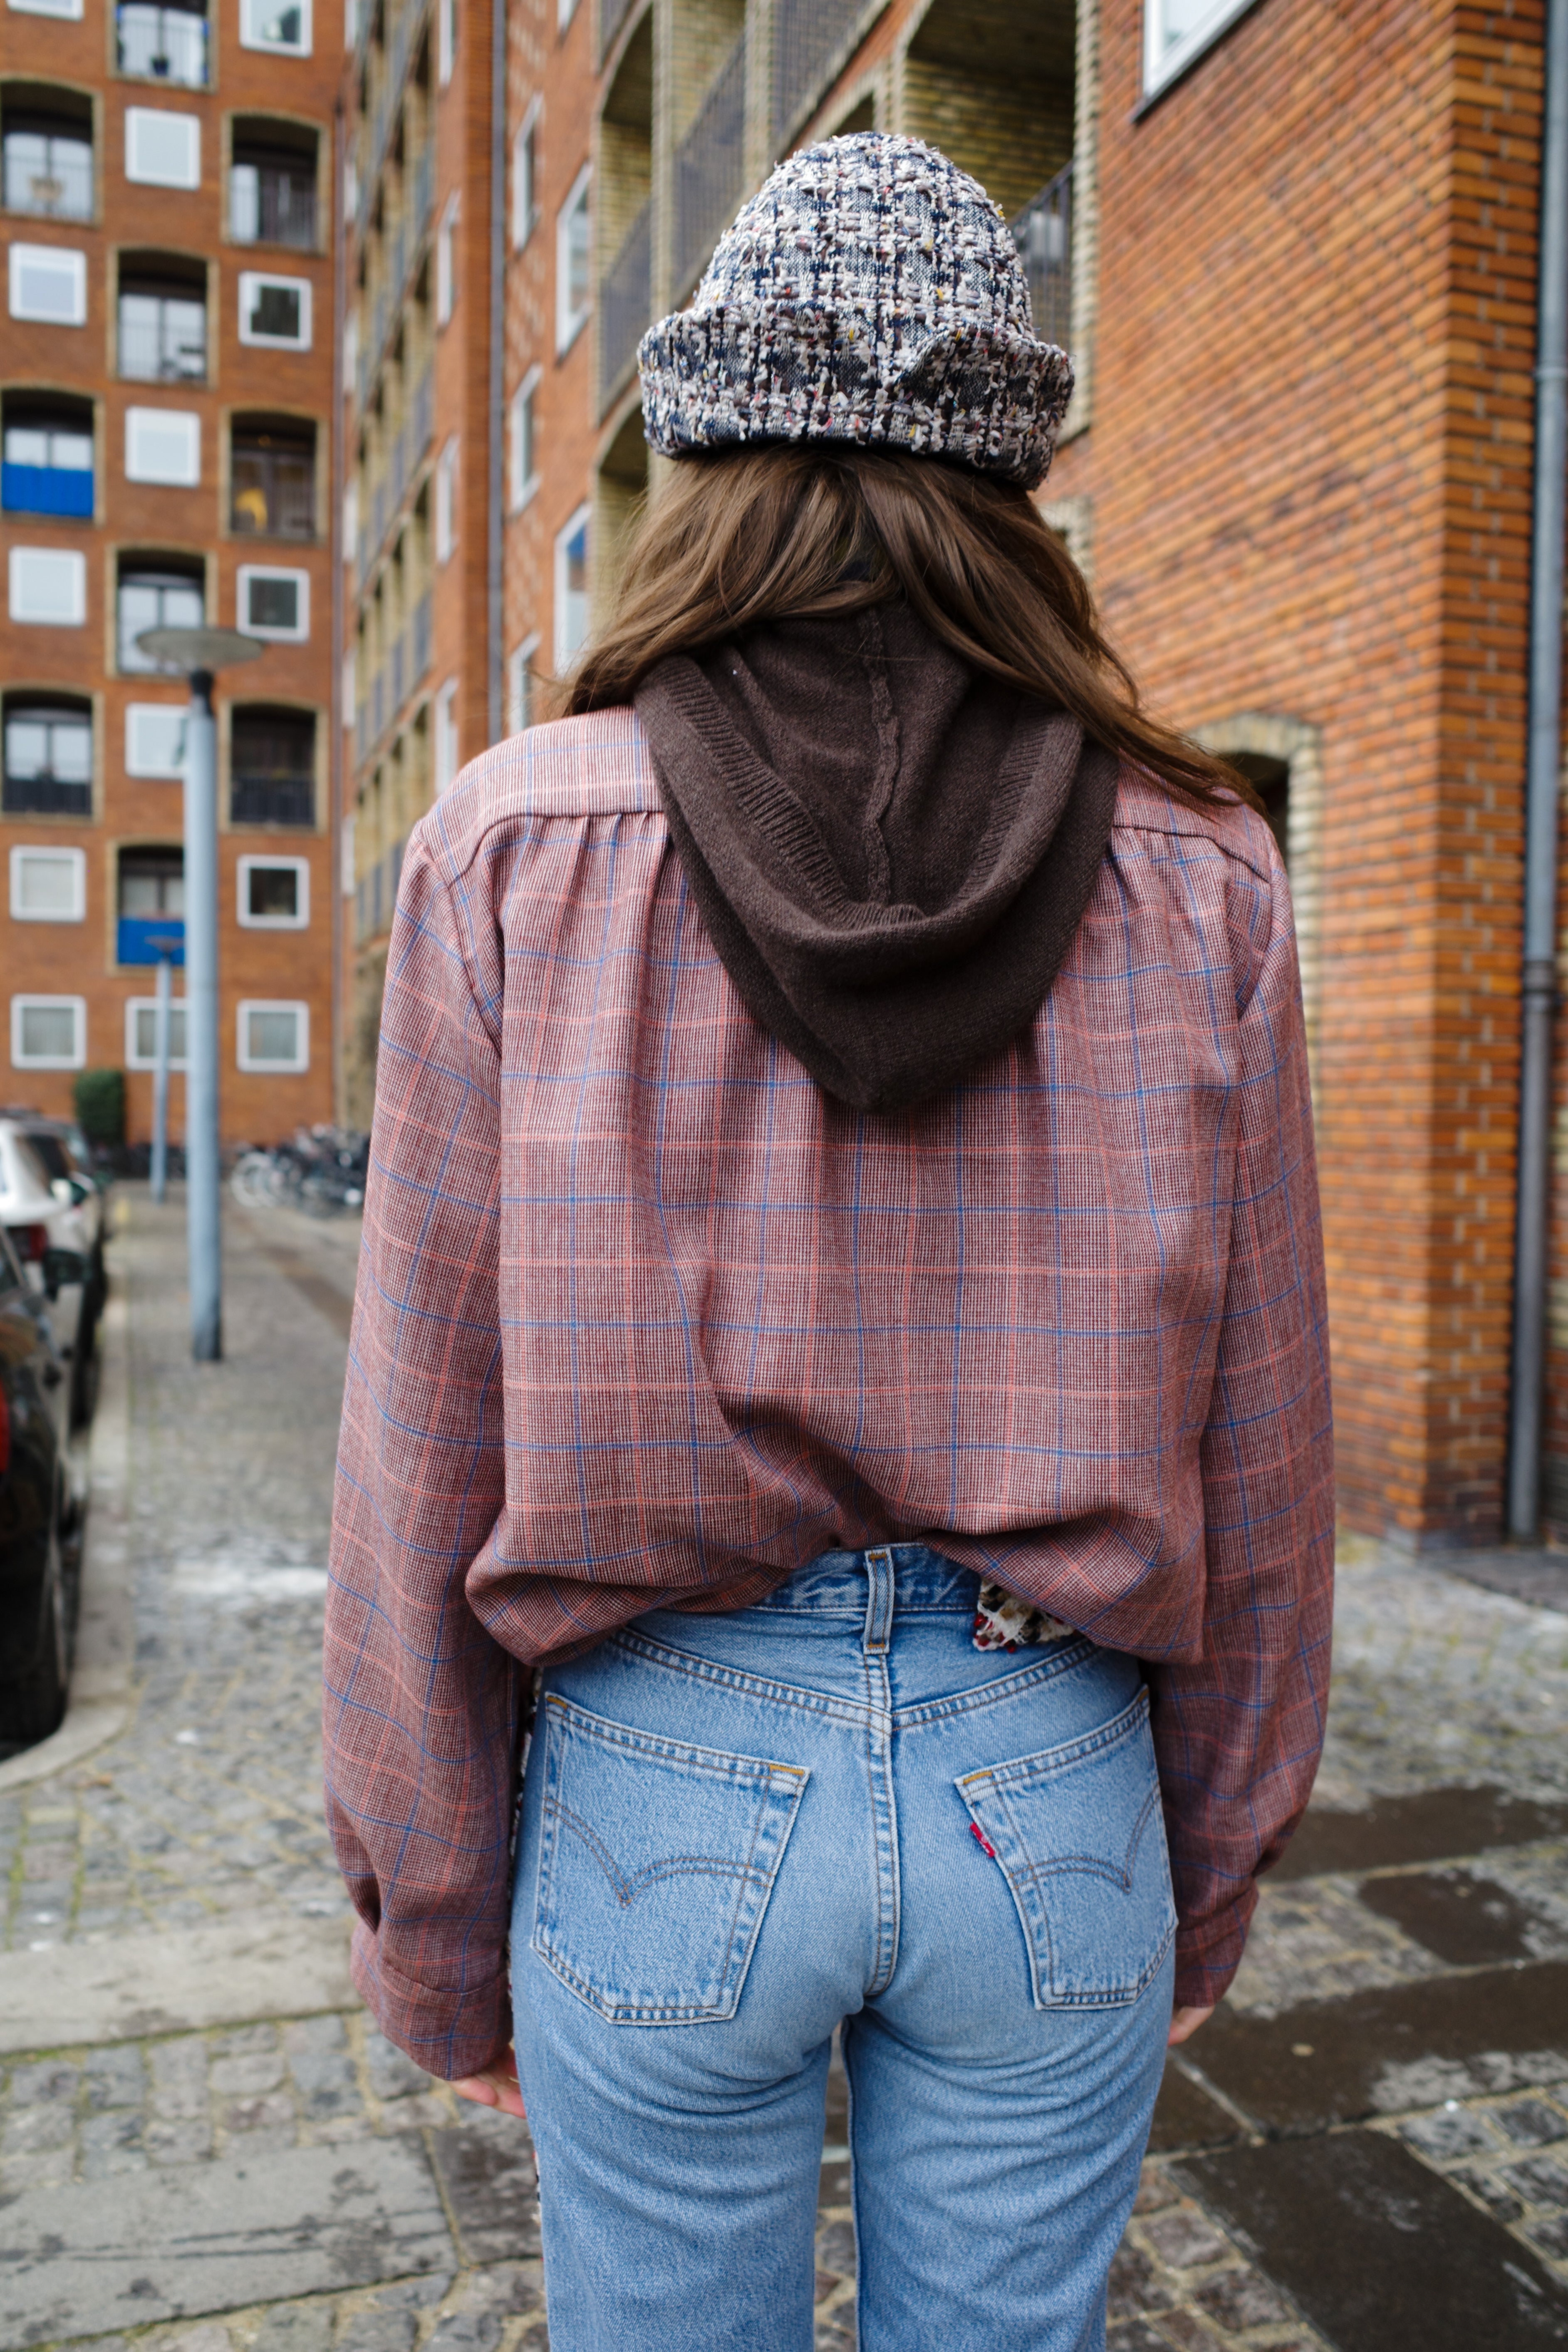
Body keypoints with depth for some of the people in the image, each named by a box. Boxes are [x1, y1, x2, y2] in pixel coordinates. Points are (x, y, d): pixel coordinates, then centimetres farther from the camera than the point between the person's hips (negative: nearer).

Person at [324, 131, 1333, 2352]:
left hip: (661, 1778, -1)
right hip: (1049, 1783, 2)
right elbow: (1259, 1447, 1)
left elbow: (426, 1450, -6)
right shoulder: (1199, 877, -4)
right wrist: (1210, 1878, 15)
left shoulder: (514, 854, -9)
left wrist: (436, 1934, 7)